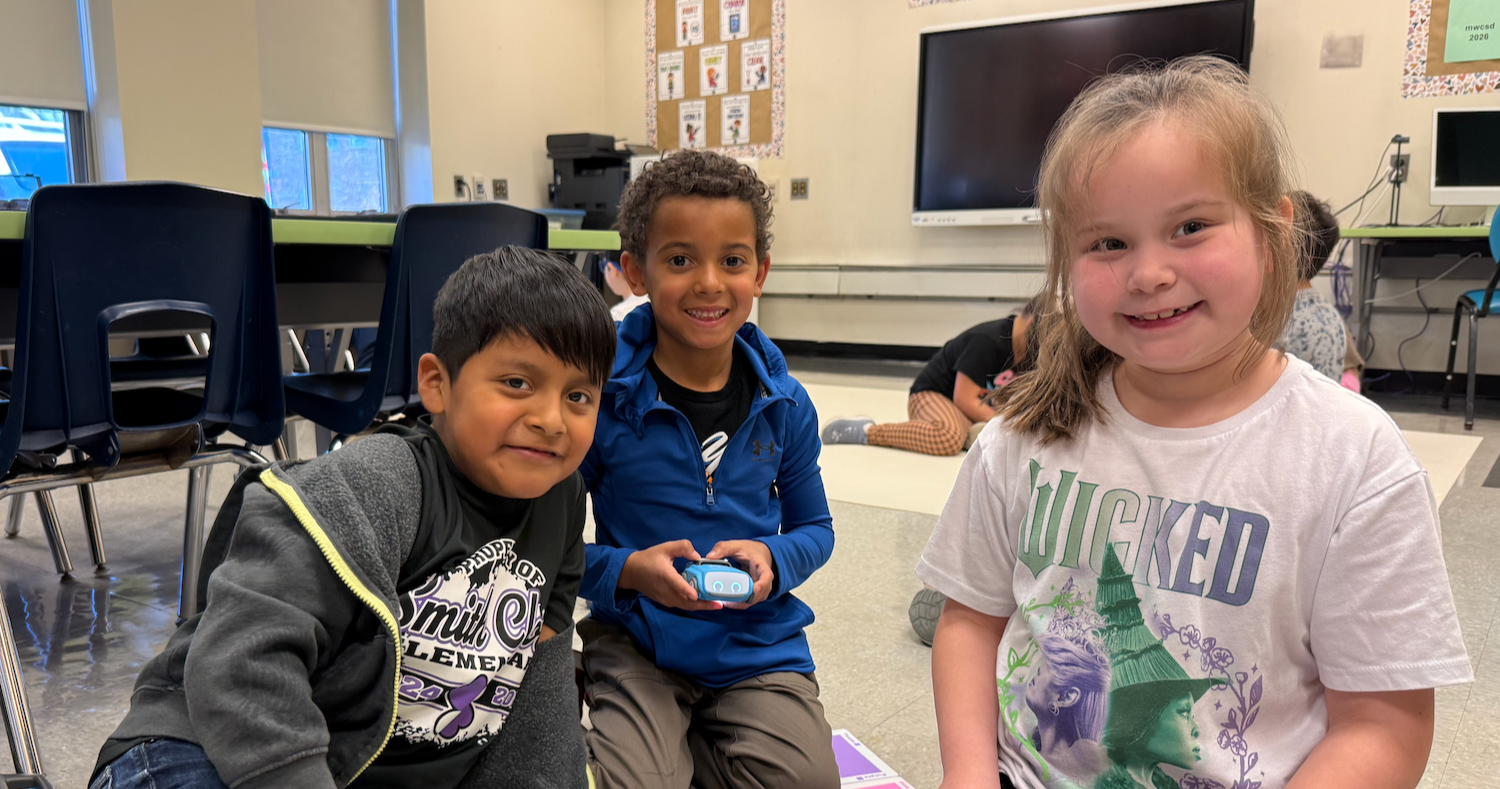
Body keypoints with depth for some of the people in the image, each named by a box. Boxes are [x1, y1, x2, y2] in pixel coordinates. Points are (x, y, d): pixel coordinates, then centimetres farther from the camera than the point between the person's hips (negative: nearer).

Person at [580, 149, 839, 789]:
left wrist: (773, 560, -11)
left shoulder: (786, 405, -2)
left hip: (757, 641, 3)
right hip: (636, 644, -2)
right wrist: (628, 569, -21)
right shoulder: (599, 396, -12)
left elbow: (815, 529, 11)